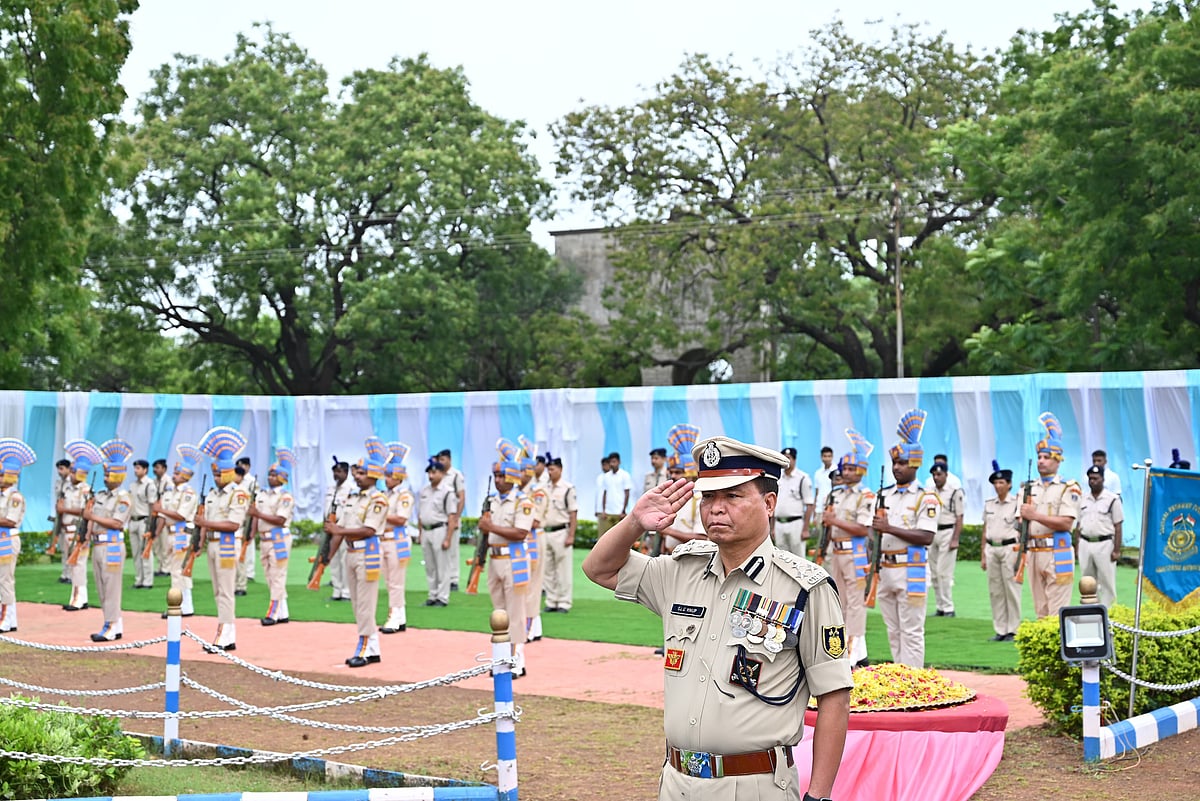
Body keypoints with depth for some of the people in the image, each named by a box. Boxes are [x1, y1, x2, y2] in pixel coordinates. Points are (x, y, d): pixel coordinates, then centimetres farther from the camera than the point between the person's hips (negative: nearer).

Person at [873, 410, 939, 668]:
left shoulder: (926, 499, -5)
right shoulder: (884, 496, 14)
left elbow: (926, 538, -15)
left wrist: (890, 529, -20)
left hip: (910, 570, -7)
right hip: (886, 569, 7)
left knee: (911, 632, -6)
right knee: (893, 632, 11)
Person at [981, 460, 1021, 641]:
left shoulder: (1016, 503, -1)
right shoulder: (988, 504, 14)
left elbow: (1021, 530, -3)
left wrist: (1019, 555, -10)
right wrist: (983, 556, 13)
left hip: (1009, 548, -5)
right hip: (991, 549, 5)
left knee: (1011, 590, -4)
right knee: (995, 592, 5)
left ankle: (1013, 630, 1)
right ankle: (1000, 630, 11)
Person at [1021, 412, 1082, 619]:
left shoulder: (1068, 489, -3)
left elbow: (1066, 523, -14)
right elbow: (1021, 521, 16)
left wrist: (1035, 515, -17)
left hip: (1056, 553, -6)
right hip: (1034, 552, 6)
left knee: (1058, 611, -7)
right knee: (1040, 610, 9)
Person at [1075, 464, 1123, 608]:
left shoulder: (1112, 499, -3)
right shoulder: (1083, 499, 12)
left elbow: (1117, 526, -4)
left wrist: (1116, 550, -9)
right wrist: (1077, 547, 10)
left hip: (1104, 544, -5)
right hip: (1085, 544, 5)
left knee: (1107, 582, -2)